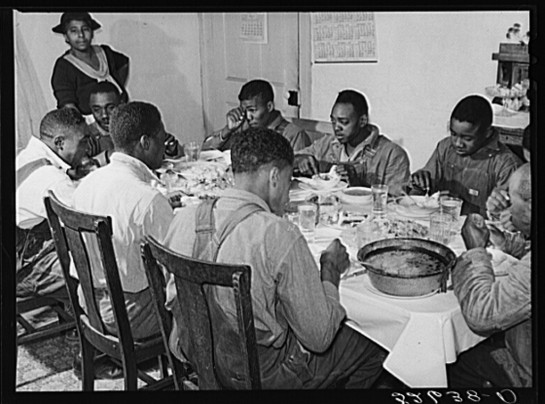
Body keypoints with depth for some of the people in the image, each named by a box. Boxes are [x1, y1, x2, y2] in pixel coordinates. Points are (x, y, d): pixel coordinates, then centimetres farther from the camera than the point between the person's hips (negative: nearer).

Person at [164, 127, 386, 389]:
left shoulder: (184, 218, -8)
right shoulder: (281, 236, -28)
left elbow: (173, 298, 7)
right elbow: (319, 338, -18)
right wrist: (330, 270, -3)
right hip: (260, 374, -7)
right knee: (374, 348, 13)